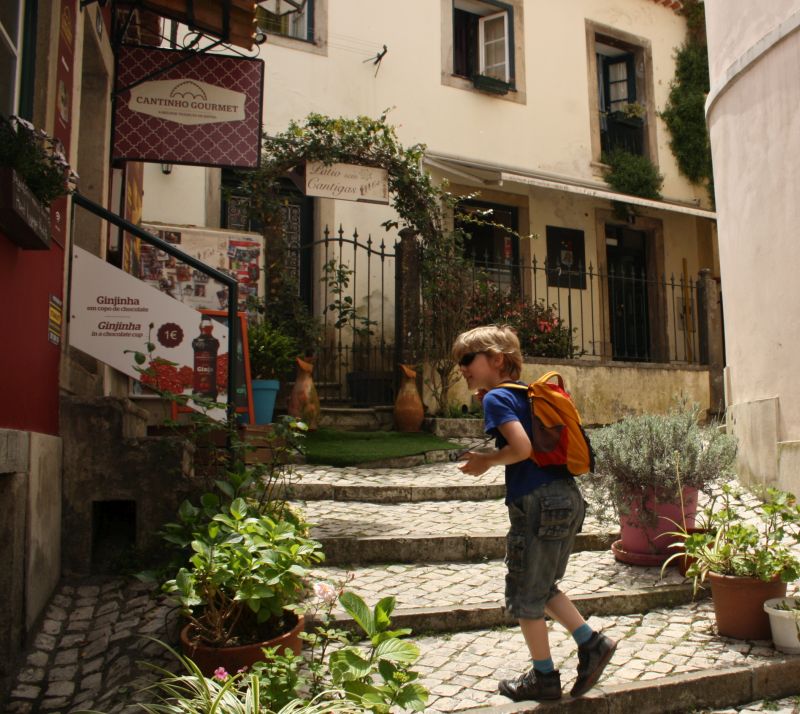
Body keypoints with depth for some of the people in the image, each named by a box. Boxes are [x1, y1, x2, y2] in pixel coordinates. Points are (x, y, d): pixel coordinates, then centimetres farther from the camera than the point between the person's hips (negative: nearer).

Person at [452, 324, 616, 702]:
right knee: (542, 587, 24)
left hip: (539, 503, -9)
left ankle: (544, 678, 21)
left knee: (524, 595, 8)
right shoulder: (526, 393, 17)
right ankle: (592, 643, 21)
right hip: (567, 499, 9)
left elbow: (522, 447, -21)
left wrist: (485, 461, -6)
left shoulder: (497, 397, -8)